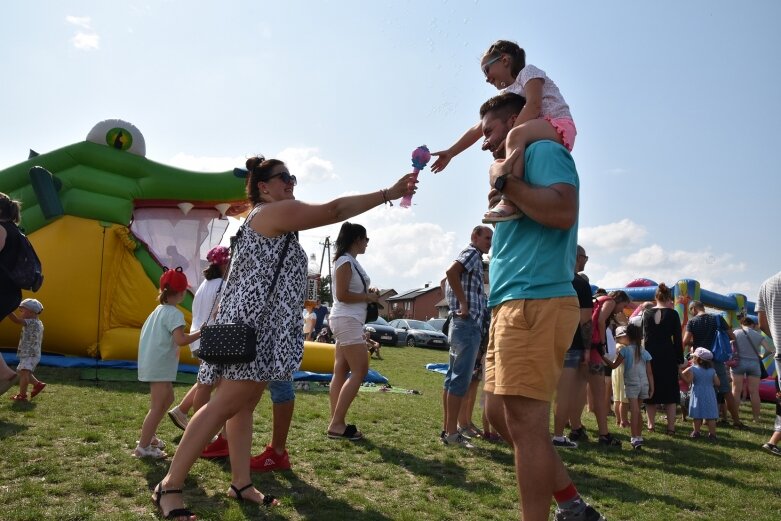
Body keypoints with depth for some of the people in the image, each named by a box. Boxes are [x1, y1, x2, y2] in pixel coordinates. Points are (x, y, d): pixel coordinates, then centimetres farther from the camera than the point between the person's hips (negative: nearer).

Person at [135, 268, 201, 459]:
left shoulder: (158, 310, 12)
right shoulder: (174, 314, -17)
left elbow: (145, 331, 17)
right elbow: (181, 340, -27)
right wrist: (200, 333, -17)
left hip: (152, 364, 10)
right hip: (161, 366, -10)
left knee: (168, 399, 22)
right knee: (158, 407, -3)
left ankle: (148, 436, 28)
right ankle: (143, 447, 2)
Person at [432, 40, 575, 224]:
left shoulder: (528, 71, 5)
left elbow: (533, 106, -14)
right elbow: (479, 128, 22)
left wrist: (507, 136, -23)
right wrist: (450, 153, 18)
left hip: (559, 127, -9)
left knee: (516, 134, -36)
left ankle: (510, 202, -47)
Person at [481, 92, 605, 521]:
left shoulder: (543, 151, -2)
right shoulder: (521, 162, 26)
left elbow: (562, 211, -21)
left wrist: (505, 181, -11)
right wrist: (502, 200, 19)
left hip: (536, 303, -11)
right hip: (514, 304, 11)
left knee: (525, 423, -8)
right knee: (500, 414, 13)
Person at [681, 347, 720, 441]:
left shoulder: (693, 369, -9)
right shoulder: (712, 370, 3)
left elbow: (688, 381, -18)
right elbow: (717, 383, 3)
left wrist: (681, 374, -8)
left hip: (698, 395, -3)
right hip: (710, 395, 3)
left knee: (697, 415, 4)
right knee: (710, 416, 5)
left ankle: (696, 432, 9)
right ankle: (712, 434, 5)